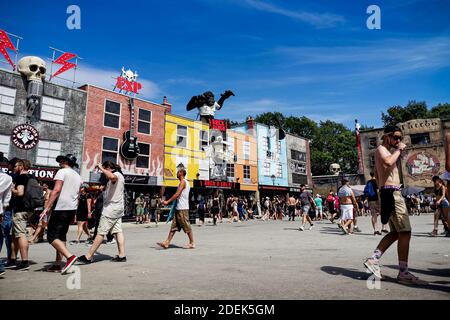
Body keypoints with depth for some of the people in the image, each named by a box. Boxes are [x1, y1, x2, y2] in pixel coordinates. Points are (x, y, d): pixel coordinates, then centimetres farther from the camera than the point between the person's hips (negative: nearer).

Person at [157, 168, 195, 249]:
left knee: (187, 227, -1)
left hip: (182, 209, -10)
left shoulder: (183, 182, -12)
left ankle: (192, 243, 8)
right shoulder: (185, 182, 19)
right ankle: (166, 243, 9)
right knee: (174, 226, 7)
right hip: (179, 208, 10)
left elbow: (177, 194, -19)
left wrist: (167, 201, -15)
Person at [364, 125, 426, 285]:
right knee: (405, 232, -9)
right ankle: (403, 272, -3)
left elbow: (377, 174, 31)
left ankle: (373, 259, 10)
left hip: (393, 193, 11)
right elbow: (388, 162, -30)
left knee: (396, 232, 12)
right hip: (391, 193, -11)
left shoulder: (386, 151, 25)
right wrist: (399, 149, -15)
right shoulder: (381, 149, -6)